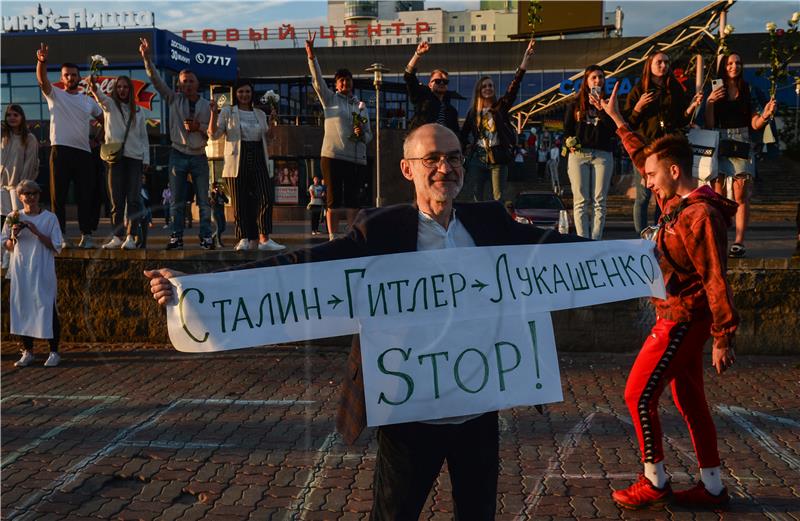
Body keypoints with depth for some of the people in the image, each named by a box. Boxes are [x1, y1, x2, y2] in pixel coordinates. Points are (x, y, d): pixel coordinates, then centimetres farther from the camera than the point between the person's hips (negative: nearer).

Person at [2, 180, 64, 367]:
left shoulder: (49, 218, -2)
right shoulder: (14, 218, 6)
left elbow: (56, 247, -5)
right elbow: (7, 247, 10)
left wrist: (37, 232, -15)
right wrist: (13, 236, -10)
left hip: (42, 271, -3)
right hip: (20, 272, 3)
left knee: (46, 309, -1)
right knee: (21, 308, 6)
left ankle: (54, 352, 9)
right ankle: (28, 352, 18)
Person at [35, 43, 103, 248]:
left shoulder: (88, 100, 16)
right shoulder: (54, 95, 7)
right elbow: (42, 80, -12)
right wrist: (42, 61, -30)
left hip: (84, 152, 2)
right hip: (60, 150, -2)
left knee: (86, 195, 1)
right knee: (58, 195, -1)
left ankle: (86, 235, 7)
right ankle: (60, 235, 4)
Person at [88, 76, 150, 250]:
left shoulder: (138, 111, 14)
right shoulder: (110, 105, 8)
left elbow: (144, 136, 14)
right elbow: (101, 97, -16)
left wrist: (146, 159, 4)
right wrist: (94, 88, -38)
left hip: (135, 158, 1)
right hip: (115, 157, -1)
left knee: (133, 200, -3)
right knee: (117, 200, 0)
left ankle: (131, 237, -2)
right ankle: (116, 237, 3)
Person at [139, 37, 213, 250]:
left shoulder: (206, 105, 6)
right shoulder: (174, 99, 6)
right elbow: (156, 80, -3)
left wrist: (199, 127, -12)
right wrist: (146, 58, -14)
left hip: (199, 157, 0)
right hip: (178, 155, 0)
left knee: (203, 200, 1)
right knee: (177, 201, 2)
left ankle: (206, 237, 5)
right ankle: (176, 237, 7)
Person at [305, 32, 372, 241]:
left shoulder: (361, 105, 18)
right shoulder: (330, 99, 8)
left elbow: (369, 135, 19)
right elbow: (317, 80, -6)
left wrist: (362, 135, -4)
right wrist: (311, 55, -17)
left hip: (357, 158, 4)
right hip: (333, 155, -3)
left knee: (353, 199, 3)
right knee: (334, 198, -3)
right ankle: (333, 238, -2)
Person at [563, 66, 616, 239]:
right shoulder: (575, 105, 15)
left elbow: (613, 129, 0)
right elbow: (567, 130, 13)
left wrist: (602, 109, -9)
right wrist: (569, 142, -8)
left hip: (602, 155, 0)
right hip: (578, 154, 0)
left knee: (599, 202, -3)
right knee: (581, 201, -5)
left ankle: (596, 241, -2)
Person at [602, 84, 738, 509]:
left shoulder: (699, 216, -21)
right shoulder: (676, 201, 6)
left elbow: (716, 280, -22)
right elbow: (642, 157, 21)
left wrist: (723, 338, -21)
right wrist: (617, 120, 22)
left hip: (681, 320, -9)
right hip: (679, 316, 9)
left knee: (638, 395, -2)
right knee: (688, 398, 14)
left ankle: (654, 482, 13)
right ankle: (712, 487, 24)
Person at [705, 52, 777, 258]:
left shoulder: (747, 90, 11)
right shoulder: (715, 91, 8)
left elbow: (755, 124, 7)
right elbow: (709, 125, 1)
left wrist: (766, 115, -12)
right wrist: (710, 102, -10)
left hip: (742, 146, 1)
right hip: (720, 146, 0)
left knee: (741, 196, -6)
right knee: (718, 196, -5)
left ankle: (739, 242, -5)